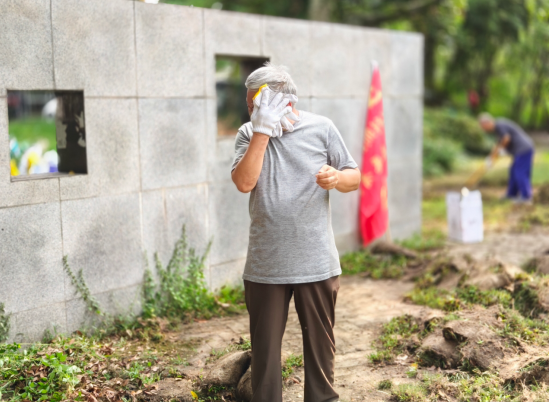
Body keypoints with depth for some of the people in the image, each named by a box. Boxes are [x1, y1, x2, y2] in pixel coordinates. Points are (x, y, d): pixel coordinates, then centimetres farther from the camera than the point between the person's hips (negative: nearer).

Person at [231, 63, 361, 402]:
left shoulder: (322, 128, -1)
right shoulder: (250, 134, 1)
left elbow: (355, 179, 3)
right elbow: (244, 182, -15)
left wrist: (337, 178, -20)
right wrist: (262, 132, -18)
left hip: (316, 263, 0)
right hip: (265, 265, 1)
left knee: (320, 341, 13)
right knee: (265, 344, 9)